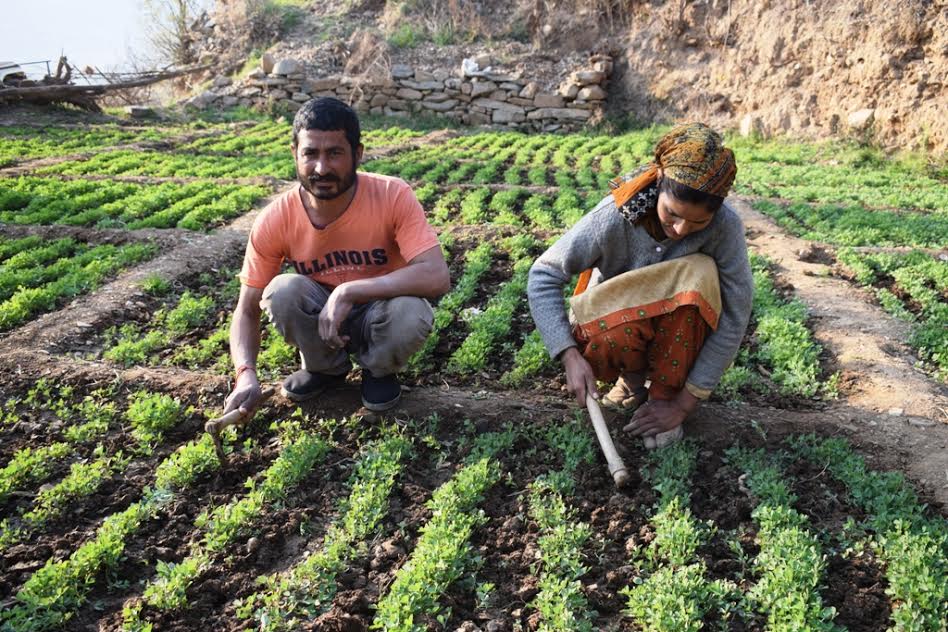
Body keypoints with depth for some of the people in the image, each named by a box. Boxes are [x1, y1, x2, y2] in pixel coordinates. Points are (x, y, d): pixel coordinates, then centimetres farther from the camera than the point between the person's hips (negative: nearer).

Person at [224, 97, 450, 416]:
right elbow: (247, 310, -12)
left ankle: (379, 371, 0)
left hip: (378, 315, -1)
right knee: (282, 291, -29)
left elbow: (437, 277, -34)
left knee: (410, 312, -35)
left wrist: (348, 291, -39)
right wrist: (246, 374, -31)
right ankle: (326, 367, 2)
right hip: (319, 317, 2)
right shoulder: (275, 220, -19)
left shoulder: (393, 197, -25)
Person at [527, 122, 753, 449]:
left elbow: (734, 316, -20)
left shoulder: (725, 226, -24)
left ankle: (665, 393, -14)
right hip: (614, 332, 0)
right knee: (599, 345, -37)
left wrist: (684, 402, -20)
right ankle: (633, 381, 0)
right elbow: (543, 274, -21)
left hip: (677, 337, 1)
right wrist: (570, 355, -32)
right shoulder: (614, 216, -26)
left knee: (699, 273, -31)